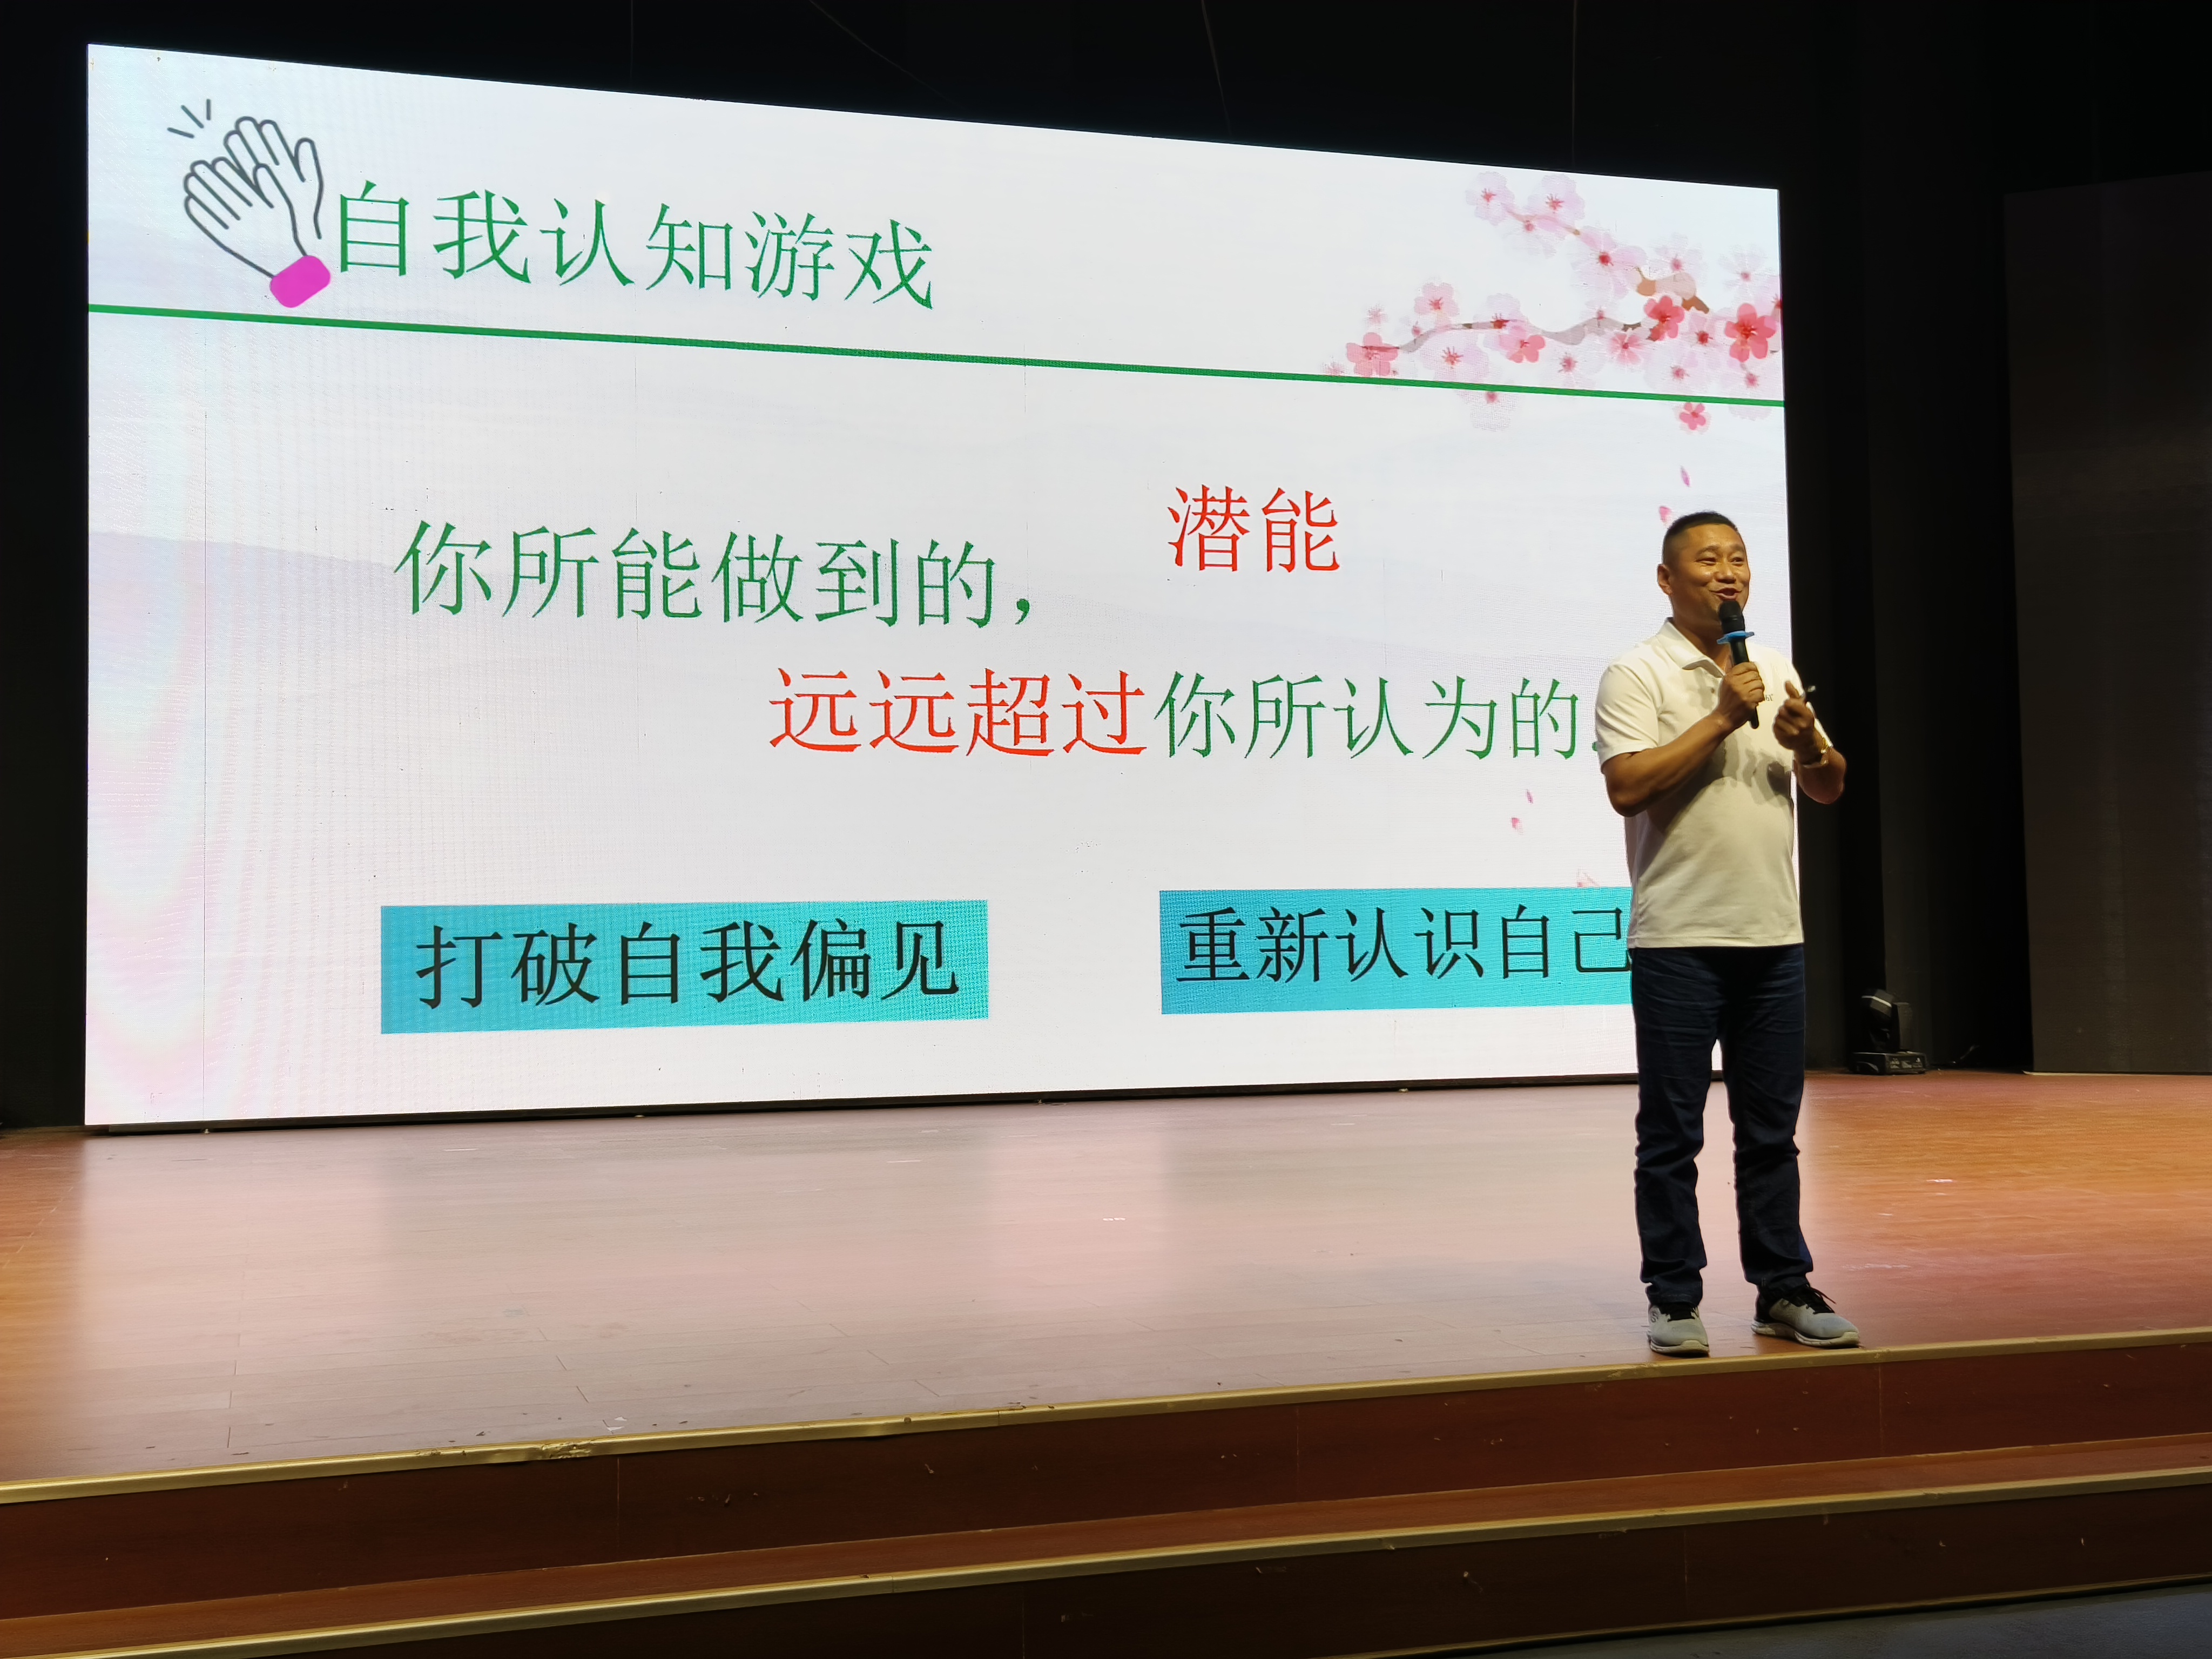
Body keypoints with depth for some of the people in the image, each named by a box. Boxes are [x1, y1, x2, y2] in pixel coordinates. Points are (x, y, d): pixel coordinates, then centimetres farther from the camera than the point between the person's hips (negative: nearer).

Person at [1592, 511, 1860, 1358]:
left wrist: (1806, 740, -6)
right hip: (1678, 940, -5)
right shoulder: (1636, 676, -4)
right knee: (1671, 1133, 2)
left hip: (1775, 937, 6)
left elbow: (1830, 788, 16)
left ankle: (1784, 1290, 20)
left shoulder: (1777, 671, 15)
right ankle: (1674, 1301, 10)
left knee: (1772, 1128, 11)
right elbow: (1628, 786, -18)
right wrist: (1723, 718, -16)